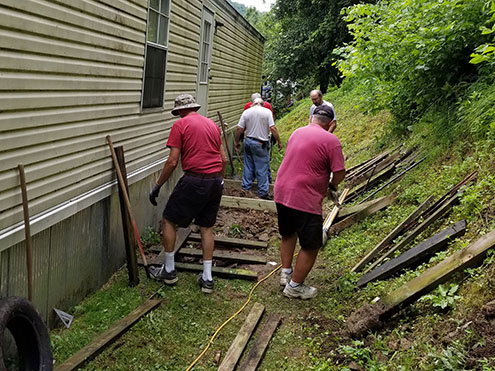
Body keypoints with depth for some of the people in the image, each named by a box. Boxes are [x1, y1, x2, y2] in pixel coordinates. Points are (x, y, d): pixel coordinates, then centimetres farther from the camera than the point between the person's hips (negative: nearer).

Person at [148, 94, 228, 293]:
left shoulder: (180, 125, -3)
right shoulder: (212, 124, 15)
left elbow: (172, 161, -8)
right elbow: (224, 159, 16)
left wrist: (157, 186, 1)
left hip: (194, 181, -6)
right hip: (216, 181, 6)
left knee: (169, 221, 11)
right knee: (207, 227, 15)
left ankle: (169, 271, 18)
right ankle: (207, 279, 15)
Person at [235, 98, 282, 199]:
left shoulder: (246, 112, 3)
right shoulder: (267, 112, -5)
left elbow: (239, 129, -1)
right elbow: (273, 128, -12)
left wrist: (237, 142, 11)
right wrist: (279, 142, -5)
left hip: (248, 142, 4)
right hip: (261, 145, -3)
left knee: (248, 167, 15)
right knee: (262, 169, 2)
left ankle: (246, 188, 22)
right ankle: (263, 192, 7)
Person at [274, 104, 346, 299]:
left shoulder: (297, 132, 11)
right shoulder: (331, 140, -11)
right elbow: (339, 172, -12)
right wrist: (332, 186, 11)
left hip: (281, 193, 8)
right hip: (305, 201, -7)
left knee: (288, 234, 27)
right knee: (311, 246, 8)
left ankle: (285, 273, 35)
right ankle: (295, 286, 17)